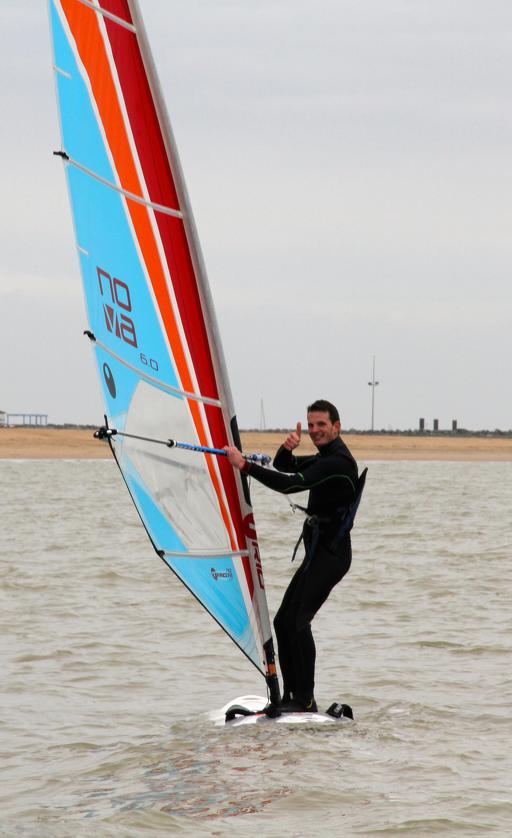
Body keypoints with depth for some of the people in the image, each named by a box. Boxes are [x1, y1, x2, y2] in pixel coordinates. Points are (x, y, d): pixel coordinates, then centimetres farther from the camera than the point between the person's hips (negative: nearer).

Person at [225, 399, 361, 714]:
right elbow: (284, 466, 21)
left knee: (296, 620, -19)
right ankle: (291, 697, 10)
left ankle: (306, 699, -18)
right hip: (318, 552, 11)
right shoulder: (326, 458, 19)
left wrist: (245, 465, -20)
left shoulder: (338, 462, -15)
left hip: (330, 554, -11)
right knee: (283, 621, 8)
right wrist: (288, 448, -3)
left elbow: (291, 484, -23)